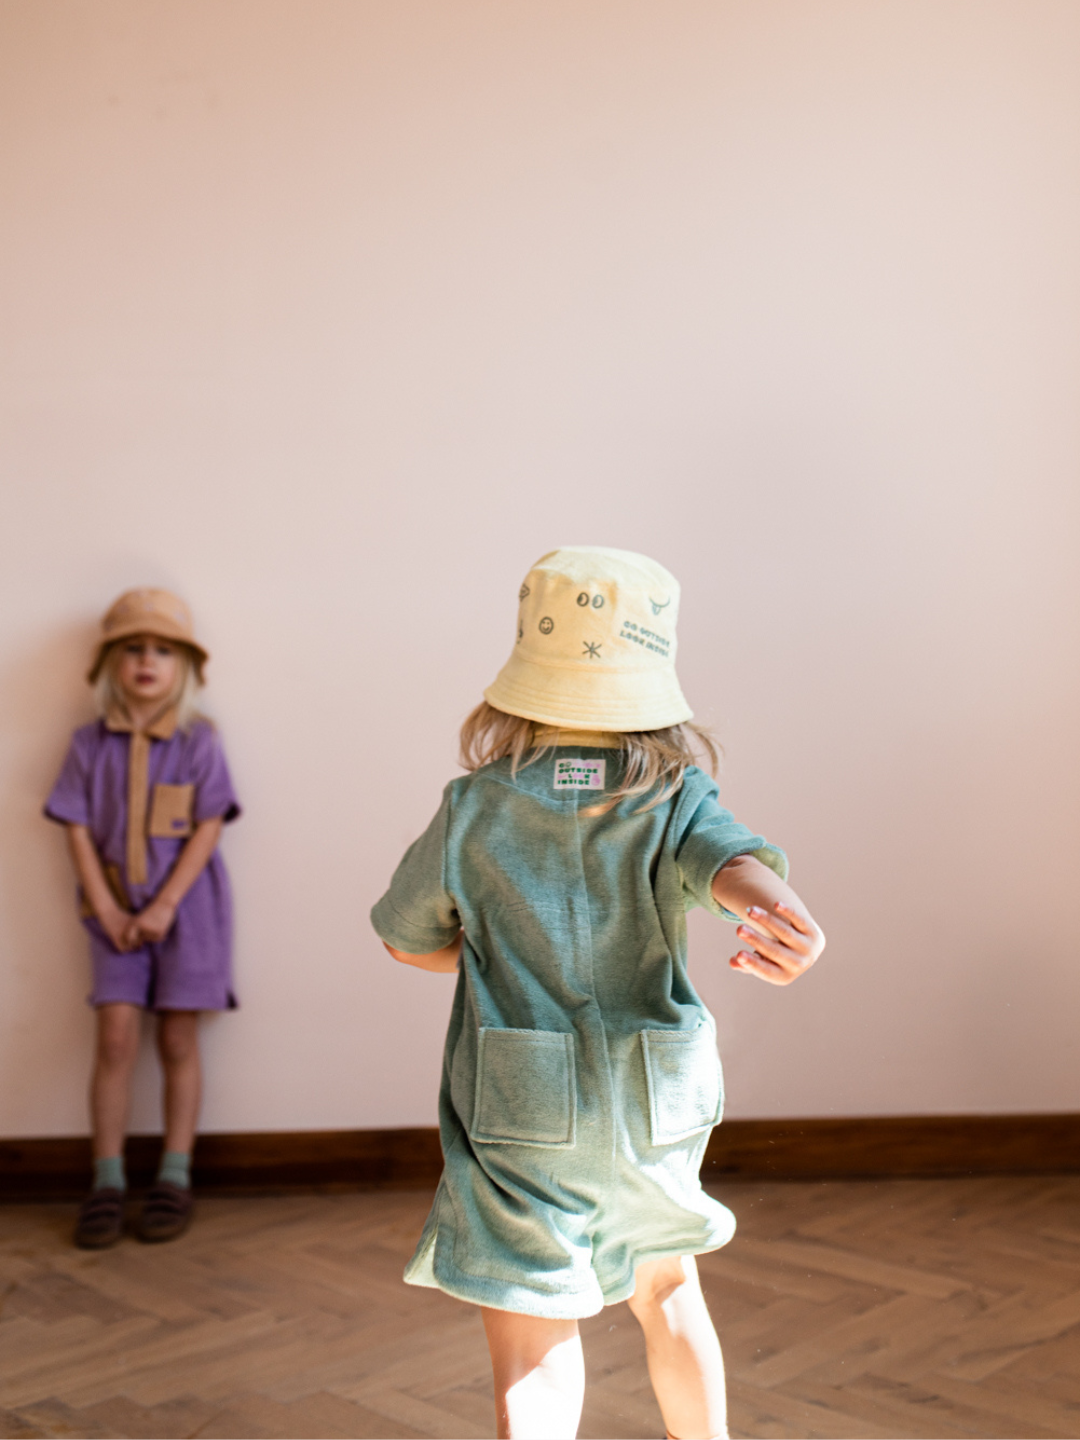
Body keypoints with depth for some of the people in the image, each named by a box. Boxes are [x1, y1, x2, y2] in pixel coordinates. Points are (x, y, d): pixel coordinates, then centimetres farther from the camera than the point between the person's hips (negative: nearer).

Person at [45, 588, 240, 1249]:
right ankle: (108, 1180, 5)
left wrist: (165, 906, -13)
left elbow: (208, 828, -7)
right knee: (117, 1032, -6)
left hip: (185, 904, -1)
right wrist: (107, 909, -8)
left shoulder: (198, 742, -3)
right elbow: (79, 830, 0)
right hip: (119, 907, 1)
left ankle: (175, 1177, 13)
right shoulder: (91, 744, 2)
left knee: (178, 1038, 3)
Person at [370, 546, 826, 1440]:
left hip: (519, 1128, -2)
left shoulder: (476, 810, -7)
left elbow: (407, 938, 5)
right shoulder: (677, 799, -6)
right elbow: (737, 862, -28)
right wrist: (782, 914, -48)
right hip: (653, 1115, 3)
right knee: (667, 1291, 28)